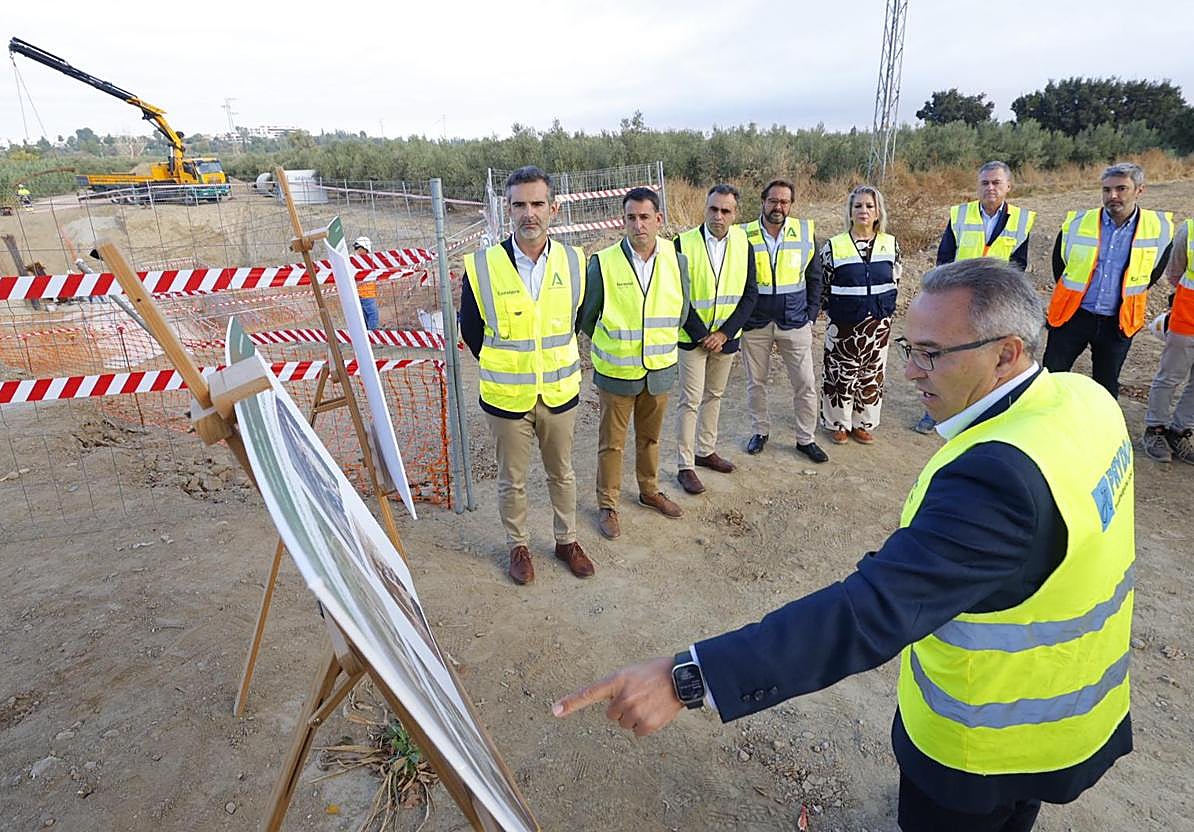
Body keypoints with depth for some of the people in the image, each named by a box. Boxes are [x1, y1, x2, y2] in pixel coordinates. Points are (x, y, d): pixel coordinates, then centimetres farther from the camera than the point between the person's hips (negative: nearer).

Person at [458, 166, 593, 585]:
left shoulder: (575, 262, -6)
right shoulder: (482, 267, -13)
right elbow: (470, 330, 2)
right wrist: (504, 367, 9)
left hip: (560, 393, 2)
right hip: (506, 398, -1)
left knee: (562, 474, 19)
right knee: (512, 481, 14)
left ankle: (567, 540, 40)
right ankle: (518, 546, 37)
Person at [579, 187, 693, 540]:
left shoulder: (677, 261, -4)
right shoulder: (603, 263, -14)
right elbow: (586, 316, -2)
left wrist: (661, 342, 14)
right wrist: (610, 345, 8)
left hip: (660, 369, 3)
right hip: (616, 372, -3)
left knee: (650, 437, 20)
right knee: (611, 442, 9)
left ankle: (649, 491, 41)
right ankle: (608, 505, 25)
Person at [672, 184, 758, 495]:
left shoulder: (742, 242, -2)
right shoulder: (684, 243, -12)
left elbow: (750, 293, -1)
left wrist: (725, 332, -10)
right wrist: (702, 334, -13)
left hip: (725, 337, 4)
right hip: (693, 337, -4)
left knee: (714, 396, 16)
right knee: (690, 400, 0)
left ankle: (705, 451, 33)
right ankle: (684, 465, 10)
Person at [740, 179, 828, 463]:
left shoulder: (805, 232, -2)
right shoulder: (744, 236, -6)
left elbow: (814, 277, 6)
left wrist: (812, 313, 1)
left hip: (795, 323, 1)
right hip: (754, 324, -1)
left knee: (805, 383, 4)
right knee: (755, 382, 11)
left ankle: (806, 438, 20)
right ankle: (760, 431, 30)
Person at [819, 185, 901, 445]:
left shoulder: (890, 244, 1)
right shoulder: (834, 246, -7)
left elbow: (894, 281, 12)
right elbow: (820, 284, 0)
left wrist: (884, 308, 9)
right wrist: (833, 309, 2)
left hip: (879, 323, 3)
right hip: (843, 325, -3)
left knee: (872, 375, 12)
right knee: (840, 375, 5)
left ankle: (863, 423, 27)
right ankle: (839, 424, 22)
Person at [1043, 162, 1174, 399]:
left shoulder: (1160, 228, -4)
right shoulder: (1077, 223, -7)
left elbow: (1155, 270, 13)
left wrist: (1128, 294, 14)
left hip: (1118, 323, 1)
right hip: (1072, 316, -1)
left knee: (1107, 387, 14)